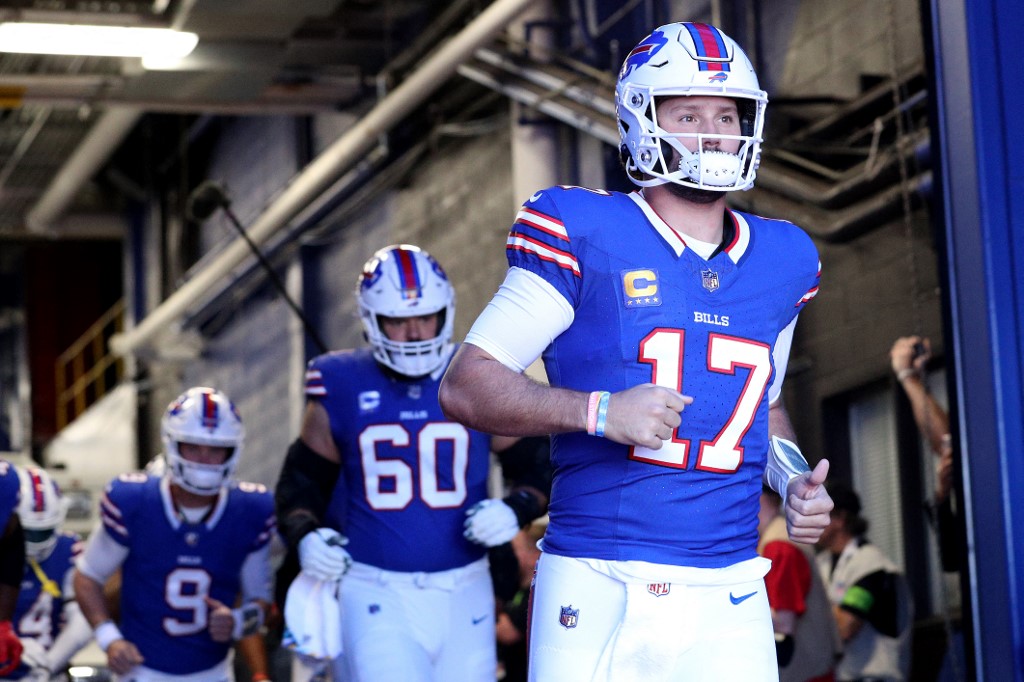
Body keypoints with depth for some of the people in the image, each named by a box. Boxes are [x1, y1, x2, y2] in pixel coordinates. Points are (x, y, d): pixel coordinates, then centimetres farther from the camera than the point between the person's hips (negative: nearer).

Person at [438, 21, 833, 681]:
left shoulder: (781, 261, 13)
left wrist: (794, 478, 9)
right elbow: (465, 387, -5)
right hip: (599, 599, -4)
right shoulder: (585, 238, -4)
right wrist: (600, 412, -19)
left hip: (730, 606, 4)